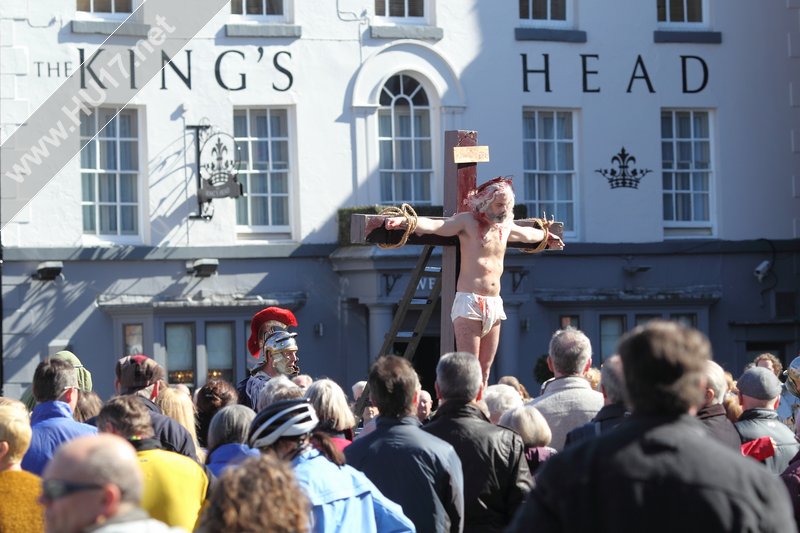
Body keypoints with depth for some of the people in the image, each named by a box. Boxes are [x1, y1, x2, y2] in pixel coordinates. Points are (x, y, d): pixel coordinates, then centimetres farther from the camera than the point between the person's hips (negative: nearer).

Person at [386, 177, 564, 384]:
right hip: (469, 302, -7)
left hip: (494, 305, 7)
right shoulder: (467, 221, -3)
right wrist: (404, 220, -36)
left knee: (484, 370, 6)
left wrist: (546, 236, 58)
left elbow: (528, 234, 40)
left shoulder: (506, 226, 16)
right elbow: (433, 226, -18)